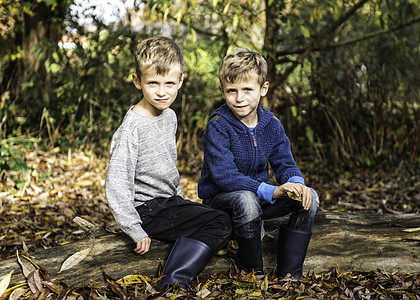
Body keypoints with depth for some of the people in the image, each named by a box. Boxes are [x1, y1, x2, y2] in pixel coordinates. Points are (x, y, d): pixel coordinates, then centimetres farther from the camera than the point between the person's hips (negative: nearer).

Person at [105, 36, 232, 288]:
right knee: (220, 224, -17)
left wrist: (179, 198, 20)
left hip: (170, 202, 9)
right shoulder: (132, 127, -20)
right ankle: (175, 280, -23)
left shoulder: (170, 116, 6)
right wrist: (136, 231, -25)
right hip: (148, 209, -9)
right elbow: (116, 182, -23)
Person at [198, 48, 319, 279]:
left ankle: (289, 274, -9)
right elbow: (225, 176, -27)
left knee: (309, 197, -13)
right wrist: (271, 191, -36)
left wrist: (295, 183, -24)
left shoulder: (271, 124, 0)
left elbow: (284, 163, 2)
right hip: (220, 199, -5)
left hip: (258, 195, 6)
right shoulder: (218, 126, -18)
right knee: (246, 200, -39)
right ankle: (254, 273, -16)